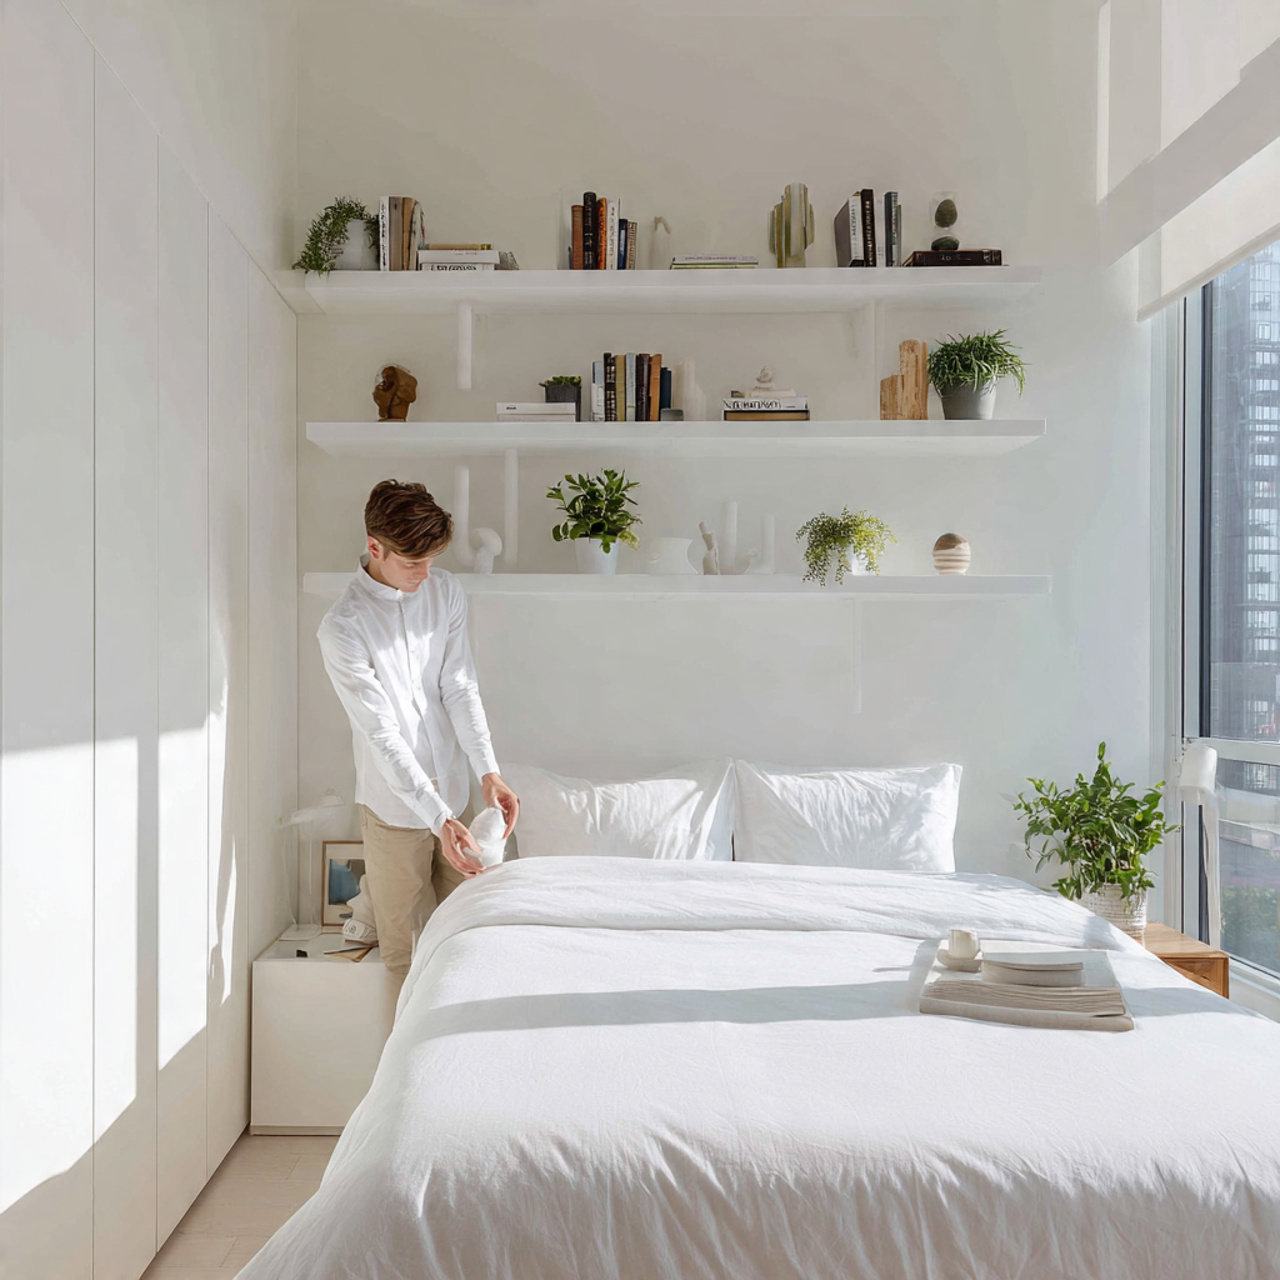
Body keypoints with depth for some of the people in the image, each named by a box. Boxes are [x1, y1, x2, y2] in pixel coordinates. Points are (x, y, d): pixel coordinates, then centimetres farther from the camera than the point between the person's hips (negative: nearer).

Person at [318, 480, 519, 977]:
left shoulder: (445, 590, -1)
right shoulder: (341, 628, -17)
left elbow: (460, 687, -3)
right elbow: (382, 733, -20)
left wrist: (488, 771, -16)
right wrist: (438, 819, -26)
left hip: (452, 791, 5)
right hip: (394, 805, -5)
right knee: (407, 951, 6)